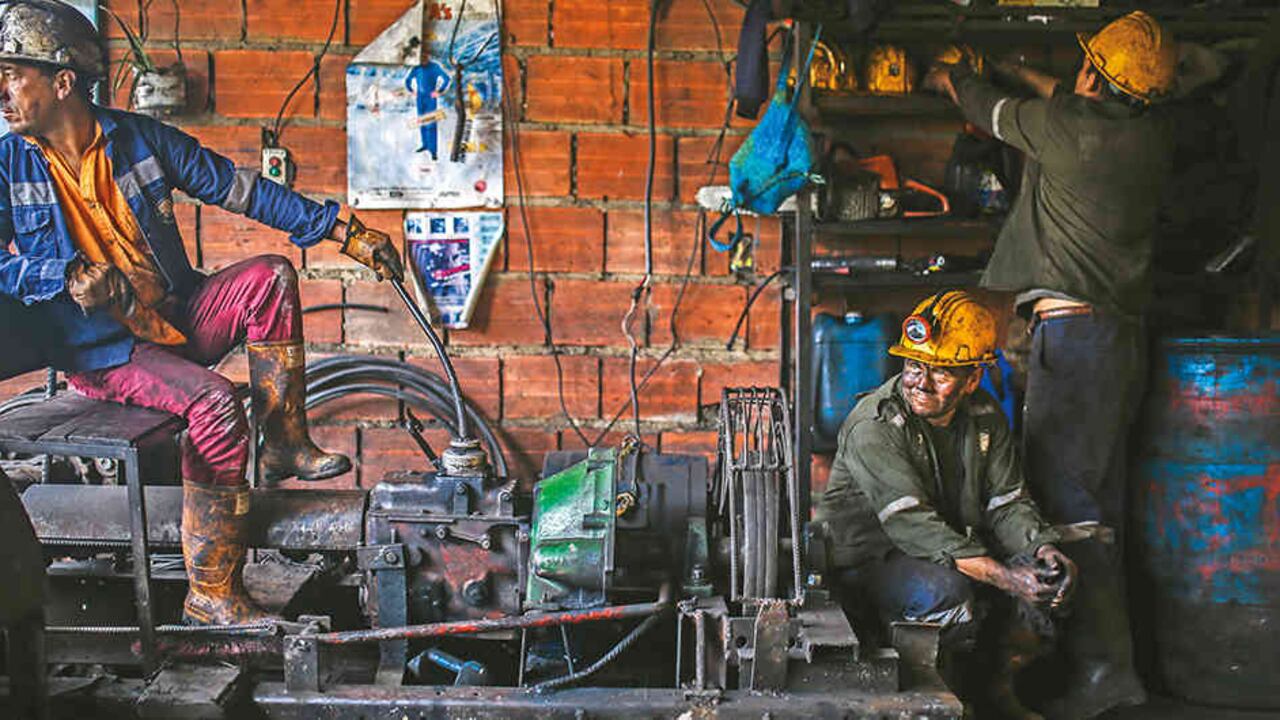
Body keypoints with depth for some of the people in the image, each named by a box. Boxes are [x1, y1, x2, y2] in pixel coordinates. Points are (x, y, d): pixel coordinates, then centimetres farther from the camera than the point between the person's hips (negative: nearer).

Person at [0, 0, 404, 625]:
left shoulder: (140, 139, 1)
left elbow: (241, 191, 1)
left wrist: (343, 231, -4)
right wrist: (69, 275, -28)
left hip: (175, 319, 4)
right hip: (100, 352, -4)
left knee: (268, 275, -20)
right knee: (212, 403, -29)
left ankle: (285, 443, -8)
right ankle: (210, 596, -23)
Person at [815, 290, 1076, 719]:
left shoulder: (985, 419, 0)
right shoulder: (873, 426, -22)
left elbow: (1007, 502, 1)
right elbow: (911, 524, -30)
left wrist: (1044, 549, -23)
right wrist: (1002, 576, -38)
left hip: (961, 551, 7)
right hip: (870, 562, -6)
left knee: (1050, 579, -12)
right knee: (948, 591, -35)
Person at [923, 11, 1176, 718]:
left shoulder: (1067, 126, -10)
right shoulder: (1152, 135, 9)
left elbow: (992, 110, 10)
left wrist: (948, 76, 31)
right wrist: (1025, 74, 44)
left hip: (1073, 328, -8)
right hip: (1126, 334, 8)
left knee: (1064, 494, -9)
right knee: (1099, 501, 12)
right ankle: (1109, 658, 17)